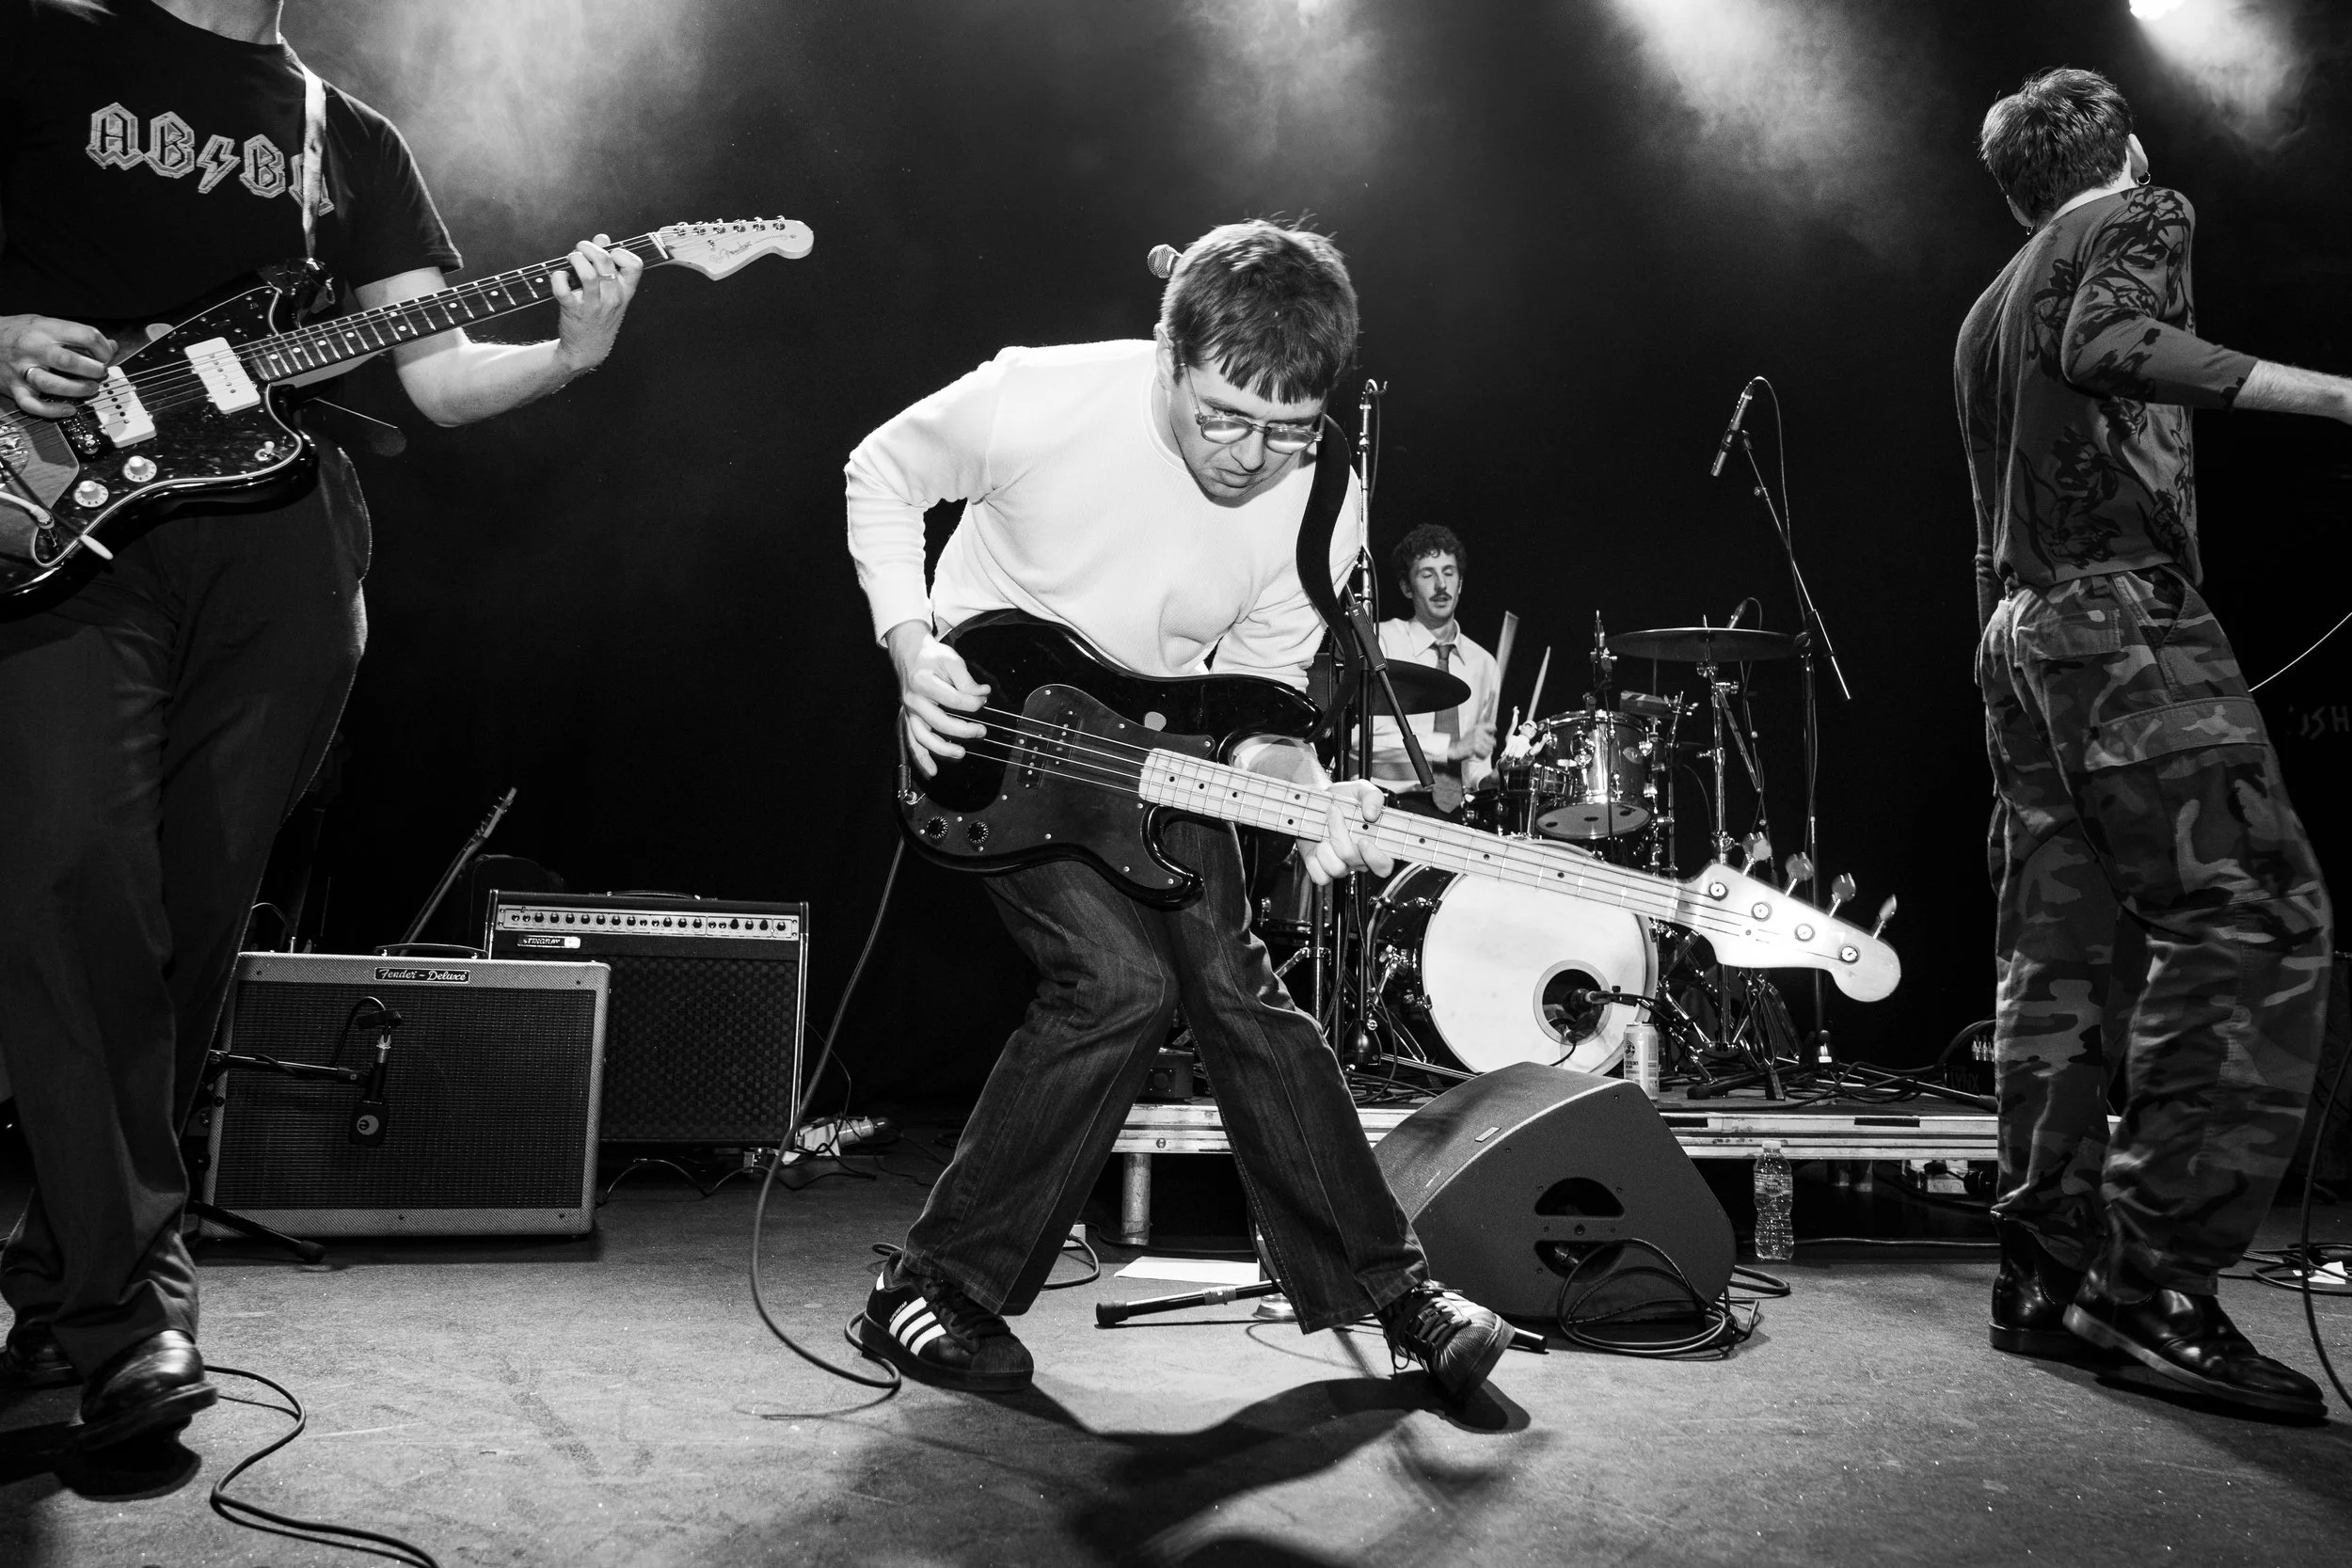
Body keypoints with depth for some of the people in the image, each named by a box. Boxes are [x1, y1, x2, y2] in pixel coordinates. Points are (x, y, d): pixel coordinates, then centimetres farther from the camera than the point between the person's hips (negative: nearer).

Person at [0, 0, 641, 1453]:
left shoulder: (353, 141, 20)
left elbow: (439, 374, 9)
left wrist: (567, 354, -10)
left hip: (279, 545, 3)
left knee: (196, 909, 3)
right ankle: (130, 1301, -8)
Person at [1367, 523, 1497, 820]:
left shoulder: (1483, 664, 15)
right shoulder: (1381, 642, 0)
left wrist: (1486, 779, 1)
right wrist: (1451, 746, -20)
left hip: (1460, 815, 5)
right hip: (1389, 806, -5)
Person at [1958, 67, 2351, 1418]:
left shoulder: (1990, 307, 27)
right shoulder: (2140, 214, 5)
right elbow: (2108, 343, -17)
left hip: (2019, 624, 8)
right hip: (2126, 612, -8)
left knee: (2063, 953, 5)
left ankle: (2049, 1270, 3)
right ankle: (2155, 1271, -19)